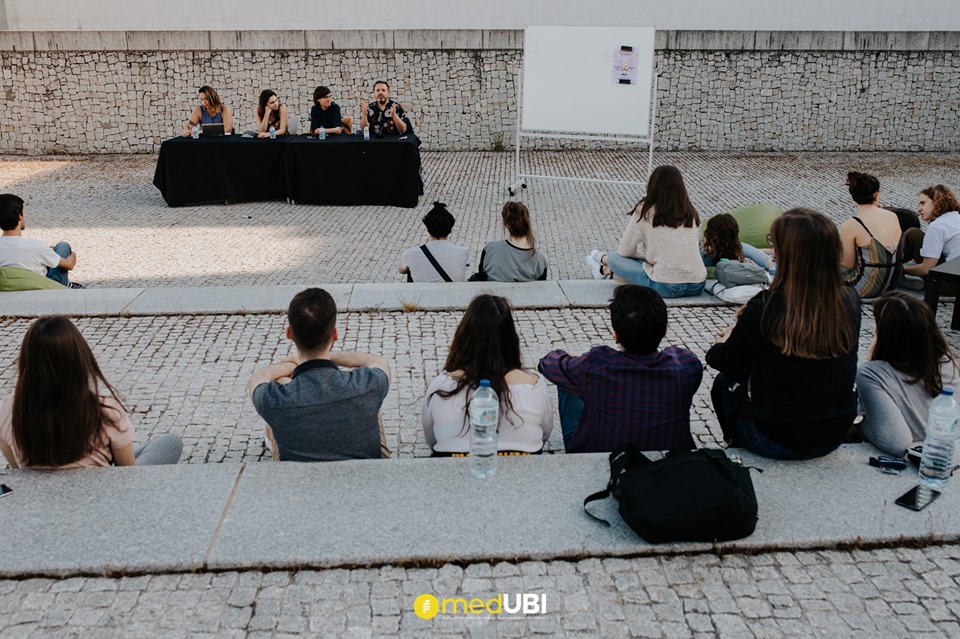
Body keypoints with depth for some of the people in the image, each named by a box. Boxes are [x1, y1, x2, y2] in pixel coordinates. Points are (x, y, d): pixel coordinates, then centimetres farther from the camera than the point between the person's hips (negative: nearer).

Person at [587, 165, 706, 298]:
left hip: (665, 287, -5)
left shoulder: (645, 210, 0)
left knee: (614, 258, 17)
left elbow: (624, 251, 5)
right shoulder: (690, 212, 12)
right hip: (698, 286, 5)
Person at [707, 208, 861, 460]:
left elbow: (727, 362, -4)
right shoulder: (849, 302, -9)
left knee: (724, 382, 22)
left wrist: (723, 344, 20)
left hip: (776, 440, -5)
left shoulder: (764, 309, -23)